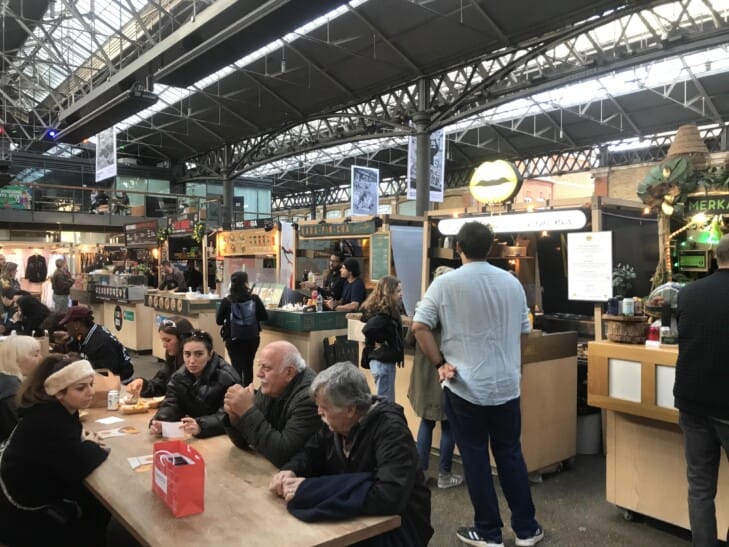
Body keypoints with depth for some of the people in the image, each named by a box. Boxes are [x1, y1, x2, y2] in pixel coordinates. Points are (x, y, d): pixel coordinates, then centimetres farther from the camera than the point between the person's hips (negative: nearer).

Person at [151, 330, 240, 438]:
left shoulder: (227, 377, -15)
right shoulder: (179, 377, 2)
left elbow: (228, 416, -24)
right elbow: (170, 405, -7)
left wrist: (201, 426, -42)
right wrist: (159, 422, -29)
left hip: (223, 437, -4)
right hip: (192, 438, 4)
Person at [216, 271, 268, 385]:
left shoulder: (226, 301, -12)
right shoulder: (254, 299, -9)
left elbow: (219, 321, -3)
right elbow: (264, 316, -1)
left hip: (233, 340, -2)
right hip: (252, 338, 2)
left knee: (236, 367, 6)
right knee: (248, 366, 19)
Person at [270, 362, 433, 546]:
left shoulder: (391, 430, -26)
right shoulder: (338, 423, -4)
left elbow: (390, 497, -36)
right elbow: (312, 453, 8)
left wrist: (311, 490, -36)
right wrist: (290, 471, -17)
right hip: (357, 516, 7)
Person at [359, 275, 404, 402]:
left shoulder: (387, 311, 8)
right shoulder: (383, 313, -20)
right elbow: (367, 329, -33)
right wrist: (379, 344, -18)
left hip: (383, 360, 9)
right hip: (383, 361, -9)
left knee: (384, 401, 17)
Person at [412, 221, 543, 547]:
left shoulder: (445, 283, -8)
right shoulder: (512, 283, 5)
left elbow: (419, 327, -13)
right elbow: (523, 333, 12)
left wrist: (439, 363, -4)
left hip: (465, 386, -4)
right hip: (507, 385, 4)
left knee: (475, 458, 8)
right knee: (510, 454, 16)